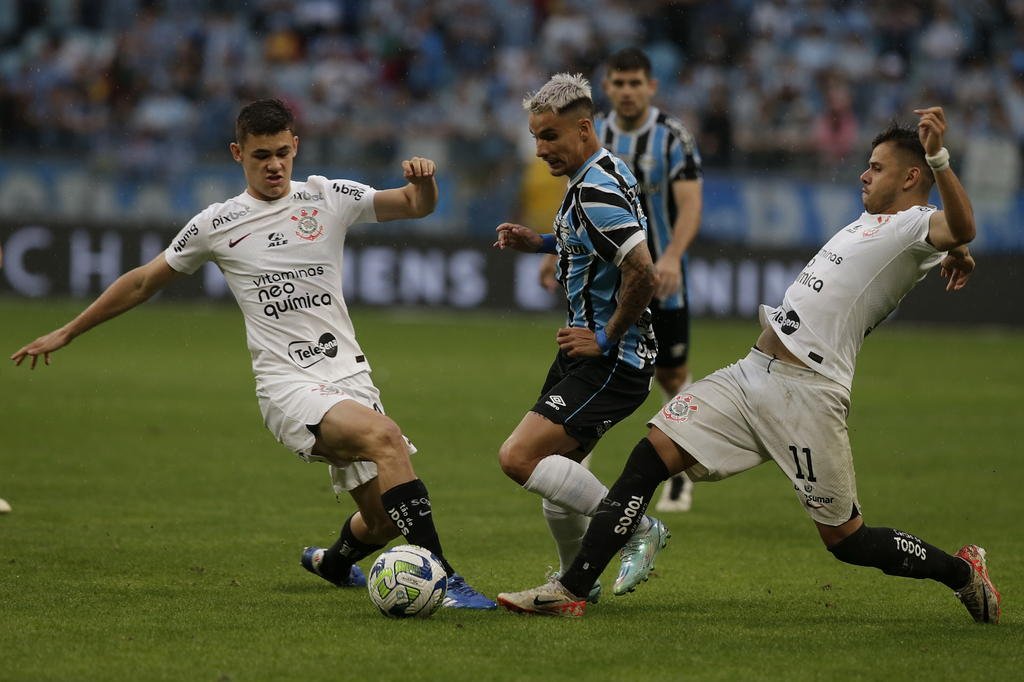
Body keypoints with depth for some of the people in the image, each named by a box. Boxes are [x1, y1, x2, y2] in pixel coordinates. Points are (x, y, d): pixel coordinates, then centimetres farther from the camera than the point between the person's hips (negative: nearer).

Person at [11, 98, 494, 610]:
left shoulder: (329, 198, 10)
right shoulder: (217, 225, 6)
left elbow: (418, 205, 10)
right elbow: (144, 282, 17)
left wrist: (423, 181, -15)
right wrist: (66, 333, 20)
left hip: (349, 374, 4)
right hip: (288, 388, -4)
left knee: (385, 520, 2)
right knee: (386, 437, -32)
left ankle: (332, 562, 38)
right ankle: (441, 579, -34)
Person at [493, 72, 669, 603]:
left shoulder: (596, 191, -21)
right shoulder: (603, 174, 11)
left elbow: (641, 271, -30)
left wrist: (607, 339, -20)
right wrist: (542, 243, 15)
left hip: (610, 361, -11)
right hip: (592, 350, 11)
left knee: (518, 458, -17)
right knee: (554, 467, 19)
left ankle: (638, 528, -9)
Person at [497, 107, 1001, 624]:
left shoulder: (915, 223, -5)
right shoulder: (871, 222, 22)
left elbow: (960, 229, -28)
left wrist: (938, 159, -41)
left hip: (806, 394, -9)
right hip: (752, 373, 9)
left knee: (845, 539, -2)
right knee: (649, 457, -2)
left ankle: (961, 571, 22)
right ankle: (570, 591, -3)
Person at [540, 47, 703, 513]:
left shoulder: (672, 136, -9)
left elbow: (690, 205, -17)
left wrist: (672, 257, -32)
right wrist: (557, 255, 18)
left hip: (659, 278, -2)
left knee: (671, 375, 8)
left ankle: (680, 476, 28)